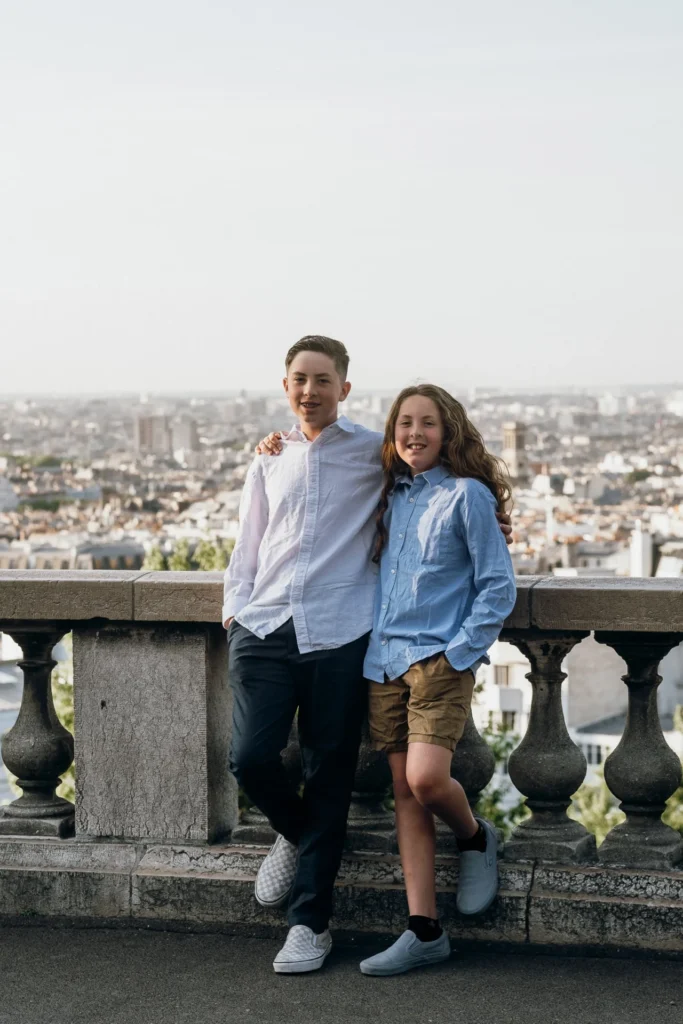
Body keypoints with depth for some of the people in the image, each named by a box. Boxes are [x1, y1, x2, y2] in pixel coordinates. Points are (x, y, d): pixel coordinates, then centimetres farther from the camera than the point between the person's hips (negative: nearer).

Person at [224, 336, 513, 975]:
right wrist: (234, 606, 9)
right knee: (251, 758, -9)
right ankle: (294, 832, 26)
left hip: (337, 634, -2)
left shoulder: (372, 452, 8)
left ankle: (310, 922, 10)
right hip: (263, 629, 3)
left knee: (329, 777, 0)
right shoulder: (269, 462, 18)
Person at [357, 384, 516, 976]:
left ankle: (476, 838, 15)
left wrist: (460, 653, -11)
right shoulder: (392, 496, 15)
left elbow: (498, 586, -4)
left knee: (426, 779, -20)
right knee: (405, 791, 3)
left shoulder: (467, 495, -2)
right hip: (386, 661, 6)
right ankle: (424, 932, 6)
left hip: (440, 660, -6)